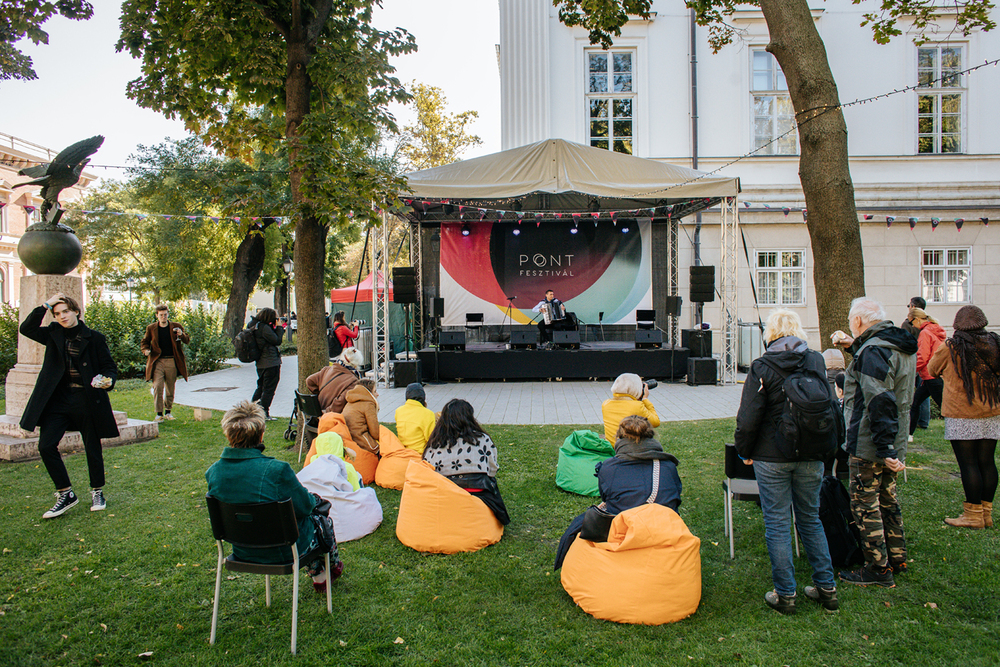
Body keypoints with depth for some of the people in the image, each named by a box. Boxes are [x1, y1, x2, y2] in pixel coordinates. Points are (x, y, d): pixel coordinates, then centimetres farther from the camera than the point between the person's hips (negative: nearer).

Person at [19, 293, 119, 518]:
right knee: (46, 446, -6)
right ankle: (65, 495, 9)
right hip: (58, 399, 3)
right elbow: (26, 329, -5)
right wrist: (46, 305, -9)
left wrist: (108, 381, -19)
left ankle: (97, 492, 26)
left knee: (93, 448, 6)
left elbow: (110, 366, 2)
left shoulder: (94, 338, -1)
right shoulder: (53, 334, 9)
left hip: (87, 400, -3)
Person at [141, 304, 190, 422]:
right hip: (157, 361, -1)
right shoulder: (151, 328, 7)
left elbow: (187, 341, 7)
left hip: (172, 361, 1)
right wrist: (145, 350, -5)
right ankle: (159, 413, -5)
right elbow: (144, 342, 17)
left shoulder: (176, 326, 6)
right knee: (157, 387, -11)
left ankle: (168, 412, 23)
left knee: (170, 388, 8)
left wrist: (182, 335, -15)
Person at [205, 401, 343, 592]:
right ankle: (332, 567, 52)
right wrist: (313, 499, 7)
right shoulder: (277, 470, -31)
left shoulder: (212, 472, -13)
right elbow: (303, 507, -18)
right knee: (322, 521, 24)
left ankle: (318, 576, 46)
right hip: (283, 552, -6)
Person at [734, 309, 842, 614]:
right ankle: (826, 588, 24)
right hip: (811, 457, 5)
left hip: (772, 457, -4)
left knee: (777, 525, 5)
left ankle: (785, 594, 12)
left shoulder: (762, 368, -12)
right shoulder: (817, 362, 1)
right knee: (811, 520, 18)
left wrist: (745, 451, 2)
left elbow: (748, 419, -12)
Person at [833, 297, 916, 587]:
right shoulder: (902, 348, 8)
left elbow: (880, 404, -27)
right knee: (887, 500, 20)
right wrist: (854, 346, 25)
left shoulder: (873, 352, -22)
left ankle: (878, 569, 8)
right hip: (894, 442, 10)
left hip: (868, 446, -10)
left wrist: (884, 449, -27)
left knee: (865, 505, 0)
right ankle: (897, 559, 31)